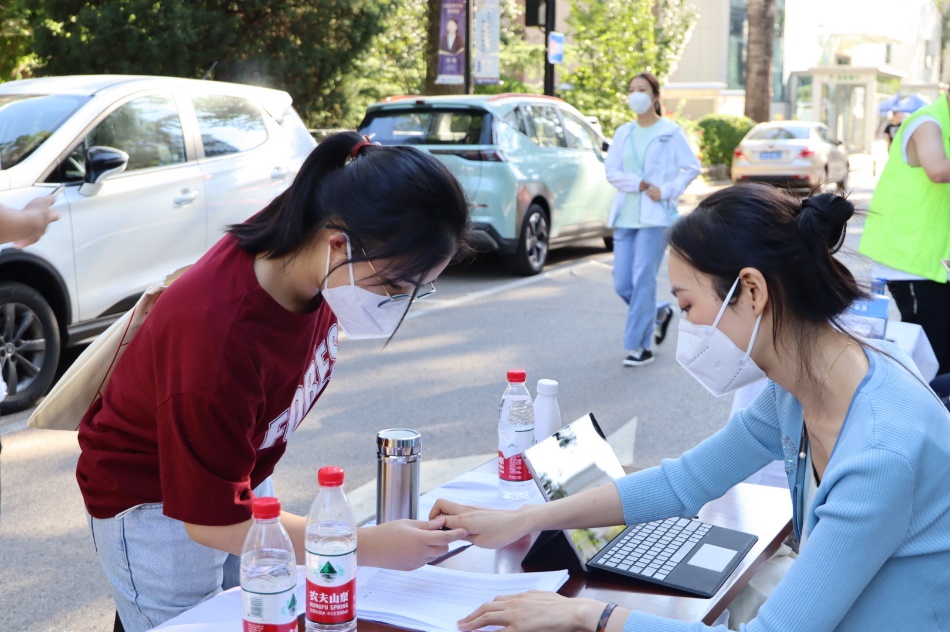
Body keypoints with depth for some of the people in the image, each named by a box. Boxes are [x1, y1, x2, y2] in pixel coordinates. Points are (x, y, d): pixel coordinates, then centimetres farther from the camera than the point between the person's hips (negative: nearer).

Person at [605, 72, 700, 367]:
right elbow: (611, 170, 6)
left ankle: (640, 346, -2)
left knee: (643, 279, -10)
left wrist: (666, 190, -13)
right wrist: (637, 184, -10)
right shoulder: (623, 133, 12)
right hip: (625, 216, 5)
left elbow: (692, 167, -2)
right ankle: (659, 314, 31)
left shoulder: (670, 132, -1)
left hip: (655, 216, -5)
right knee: (622, 284, 3)